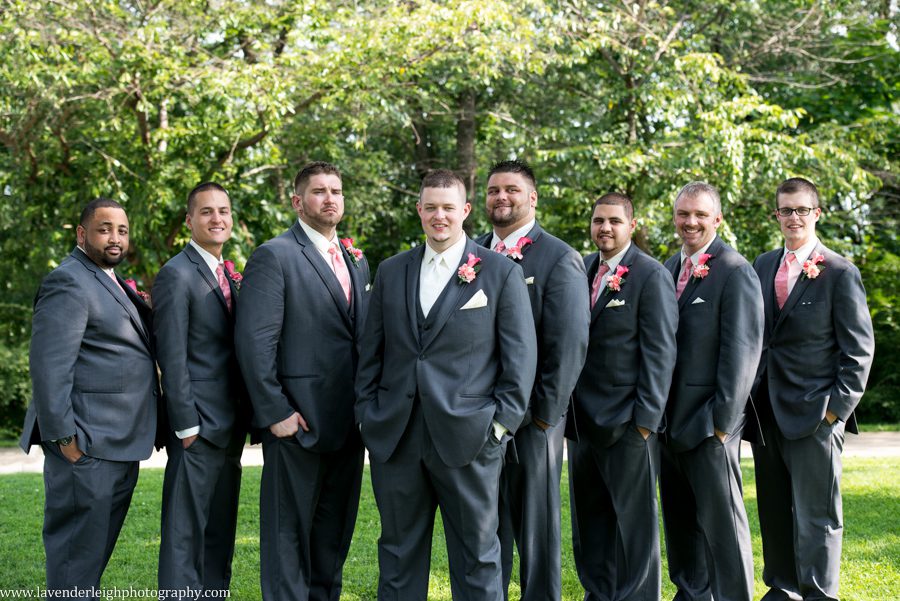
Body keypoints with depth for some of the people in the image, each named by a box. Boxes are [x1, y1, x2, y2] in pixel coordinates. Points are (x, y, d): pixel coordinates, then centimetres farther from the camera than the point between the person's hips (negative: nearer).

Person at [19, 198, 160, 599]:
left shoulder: (111, 282, 19)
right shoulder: (68, 283, -13)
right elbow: (49, 366, -19)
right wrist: (64, 436, -21)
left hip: (120, 444, 10)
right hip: (87, 446, -10)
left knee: (98, 547, 17)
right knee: (78, 548, -3)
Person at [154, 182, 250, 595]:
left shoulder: (226, 274, 16)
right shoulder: (177, 275, -10)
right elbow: (172, 357, -15)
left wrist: (243, 418, 12)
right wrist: (186, 424, -17)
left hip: (229, 427, 9)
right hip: (199, 425, -8)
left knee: (220, 530, 14)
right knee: (185, 531, -3)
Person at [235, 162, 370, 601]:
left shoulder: (356, 261, 15)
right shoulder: (274, 256, -7)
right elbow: (255, 342, -13)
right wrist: (275, 412, -16)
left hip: (347, 422, 7)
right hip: (299, 420, -7)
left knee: (334, 531, 14)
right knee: (289, 531, 3)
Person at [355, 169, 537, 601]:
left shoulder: (502, 273, 0)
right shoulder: (391, 272, 12)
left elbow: (520, 355, -1)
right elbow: (371, 351, 14)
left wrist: (502, 422, -7)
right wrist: (367, 412, 6)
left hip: (468, 438, -3)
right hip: (394, 436, 4)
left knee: (476, 557, 5)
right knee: (398, 553, 12)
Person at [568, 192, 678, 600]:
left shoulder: (651, 276, -8)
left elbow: (660, 352, -12)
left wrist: (646, 419, -15)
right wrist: (570, 410, 8)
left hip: (628, 423, -6)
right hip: (584, 420, 6)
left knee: (633, 518, 3)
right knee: (588, 517, 14)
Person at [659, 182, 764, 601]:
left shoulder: (735, 272, -10)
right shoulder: (667, 270, 11)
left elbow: (742, 351, -14)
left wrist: (723, 419, -17)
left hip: (709, 423, -7)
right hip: (670, 420, 7)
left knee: (722, 518, -1)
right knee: (679, 517, 15)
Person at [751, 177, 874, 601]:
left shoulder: (839, 272, -5)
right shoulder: (762, 266, 11)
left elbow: (859, 348, -6)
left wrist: (838, 405, -11)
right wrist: (751, 397, 9)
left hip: (814, 413, -5)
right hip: (766, 409, 6)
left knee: (816, 514, -2)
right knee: (773, 510, 13)